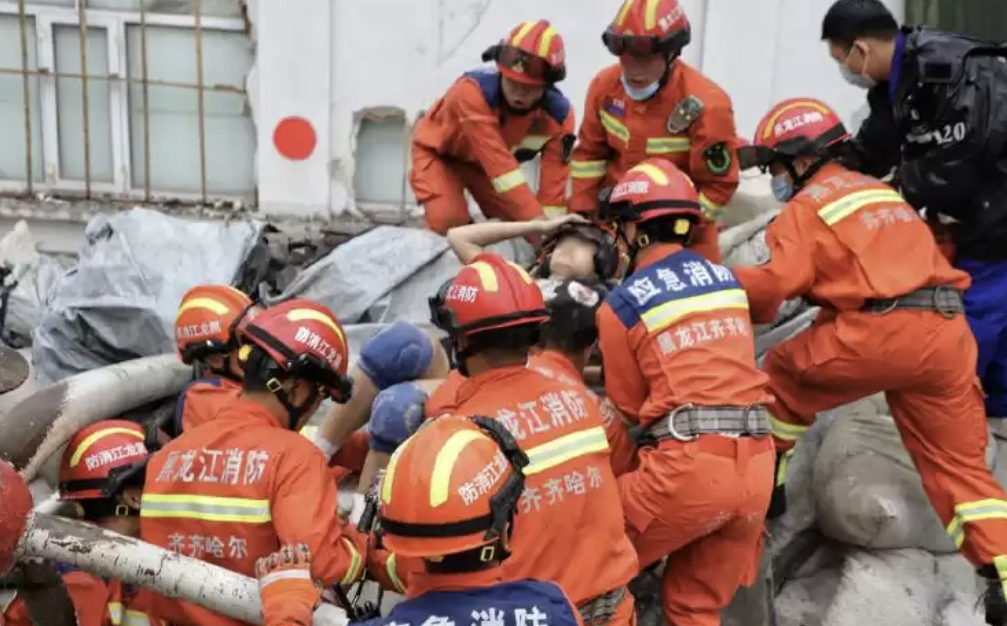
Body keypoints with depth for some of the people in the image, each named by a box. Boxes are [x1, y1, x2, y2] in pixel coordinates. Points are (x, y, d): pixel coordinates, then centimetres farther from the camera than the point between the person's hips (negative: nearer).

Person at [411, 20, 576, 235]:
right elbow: (500, 164, -48)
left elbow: (553, 183, -25)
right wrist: (537, 220, -53)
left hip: (486, 162, 5)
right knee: (449, 221, -26)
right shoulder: (473, 90, -42)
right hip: (439, 152, -4)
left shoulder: (558, 115, -26)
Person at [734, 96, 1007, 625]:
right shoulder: (878, 190, 29)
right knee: (959, 465, 12)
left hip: (882, 331, -7)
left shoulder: (807, 205, 4)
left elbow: (777, 282, -8)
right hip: (946, 331, 7)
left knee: (784, 373, 19)